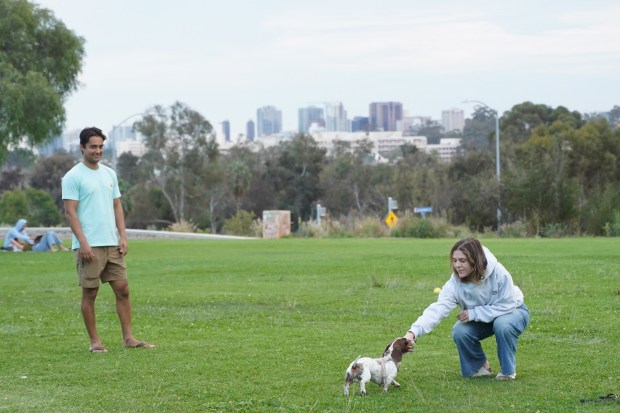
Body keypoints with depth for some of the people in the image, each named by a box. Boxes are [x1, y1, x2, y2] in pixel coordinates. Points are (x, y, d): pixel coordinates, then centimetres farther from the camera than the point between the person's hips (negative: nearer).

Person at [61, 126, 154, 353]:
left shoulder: (109, 174, 14)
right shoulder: (73, 177, -6)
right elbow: (70, 212, -11)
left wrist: (122, 237, 5)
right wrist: (83, 243, -18)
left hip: (112, 244, 6)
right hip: (89, 246, -6)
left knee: (122, 289, 3)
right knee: (90, 293, 1)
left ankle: (128, 338, 8)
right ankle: (95, 341, 8)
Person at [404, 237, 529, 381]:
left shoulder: (498, 272, -33)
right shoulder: (455, 283, -26)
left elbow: (506, 305, -30)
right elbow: (438, 308, -37)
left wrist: (473, 313, -33)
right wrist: (414, 332, -52)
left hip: (513, 311, -3)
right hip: (481, 319, 3)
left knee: (502, 324, -36)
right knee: (459, 331, -24)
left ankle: (508, 370, -11)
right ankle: (479, 366, 5)